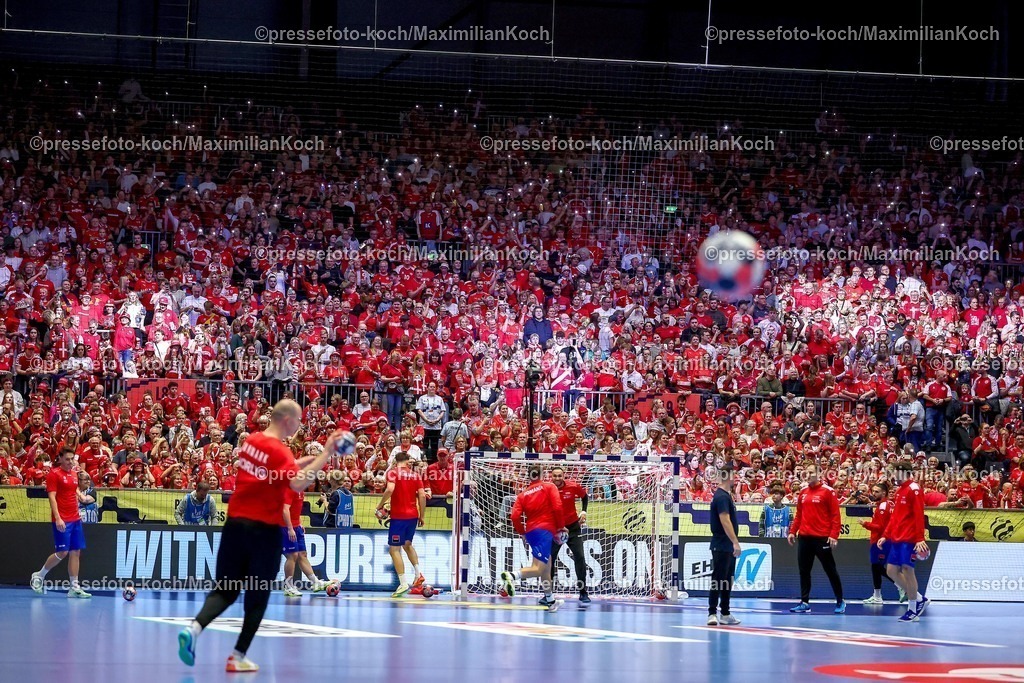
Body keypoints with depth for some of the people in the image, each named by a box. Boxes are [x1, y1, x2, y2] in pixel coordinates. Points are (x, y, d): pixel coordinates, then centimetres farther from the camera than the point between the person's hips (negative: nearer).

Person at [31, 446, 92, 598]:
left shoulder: (74, 473, 12)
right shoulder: (54, 474, -8)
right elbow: (52, 497, -13)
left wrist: (80, 495, 8)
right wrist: (58, 518, -21)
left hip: (75, 519, 7)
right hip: (62, 520, -7)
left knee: (76, 552, 3)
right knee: (62, 552, -8)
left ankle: (74, 588, 4)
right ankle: (39, 576, 13)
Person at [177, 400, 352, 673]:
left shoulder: (252, 441, 8)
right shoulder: (279, 450, -14)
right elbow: (298, 483, -30)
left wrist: (307, 459, 24)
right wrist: (325, 454, -27)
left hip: (235, 524, 6)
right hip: (264, 530, -6)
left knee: (225, 590, 10)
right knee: (257, 597, 7)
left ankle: (194, 628, -14)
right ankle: (238, 656, 7)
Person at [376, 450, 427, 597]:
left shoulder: (393, 472, -3)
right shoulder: (415, 475, 8)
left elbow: (390, 489, -21)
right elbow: (422, 495, 2)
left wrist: (380, 506, -10)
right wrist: (422, 516, 9)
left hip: (398, 516, -5)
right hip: (413, 515, 5)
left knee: (394, 549, -1)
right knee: (407, 544, 27)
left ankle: (403, 584, -9)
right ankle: (418, 574, 19)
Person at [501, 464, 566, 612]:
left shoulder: (523, 494, 13)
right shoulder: (549, 487, 4)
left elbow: (515, 516, 1)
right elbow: (557, 507, -8)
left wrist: (522, 531, 15)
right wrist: (560, 527, 4)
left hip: (531, 531, 6)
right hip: (545, 530, -6)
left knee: (547, 565, 21)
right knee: (538, 569, -16)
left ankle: (550, 600, 28)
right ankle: (512, 576, -41)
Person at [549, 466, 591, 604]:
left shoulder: (573, 487, -10)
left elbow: (584, 496, 12)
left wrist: (584, 511, -2)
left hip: (573, 527, 0)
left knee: (580, 557, -7)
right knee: (549, 559, 0)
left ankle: (583, 593, 0)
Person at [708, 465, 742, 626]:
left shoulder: (726, 496, 16)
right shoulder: (721, 497, -16)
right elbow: (725, 521, -24)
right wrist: (735, 542, -28)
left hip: (728, 547, 10)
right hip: (721, 546, -10)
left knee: (727, 581, 12)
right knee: (718, 580, -8)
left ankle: (725, 614, 16)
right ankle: (712, 613, -7)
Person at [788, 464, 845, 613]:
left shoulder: (827, 492, -6)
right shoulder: (803, 492, 11)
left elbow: (835, 515, -8)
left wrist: (834, 535, -16)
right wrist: (793, 531, 9)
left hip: (822, 539, -6)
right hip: (804, 538, 6)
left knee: (830, 570, 2)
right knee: (804, 571, 5)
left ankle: (840, 601, 11)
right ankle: (805, 602, 10)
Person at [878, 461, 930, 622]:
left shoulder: (914, 489, -10)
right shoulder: (899, 491, 17)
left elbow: (919, 516, -17)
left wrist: (920, 539, -22)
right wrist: (885, 536, 18)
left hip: (909, 539, -9)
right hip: (896, 539, 9)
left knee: (907, 570, -7)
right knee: (892, 570, 8)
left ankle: (914, 608, 3)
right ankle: (919, 599, 19)